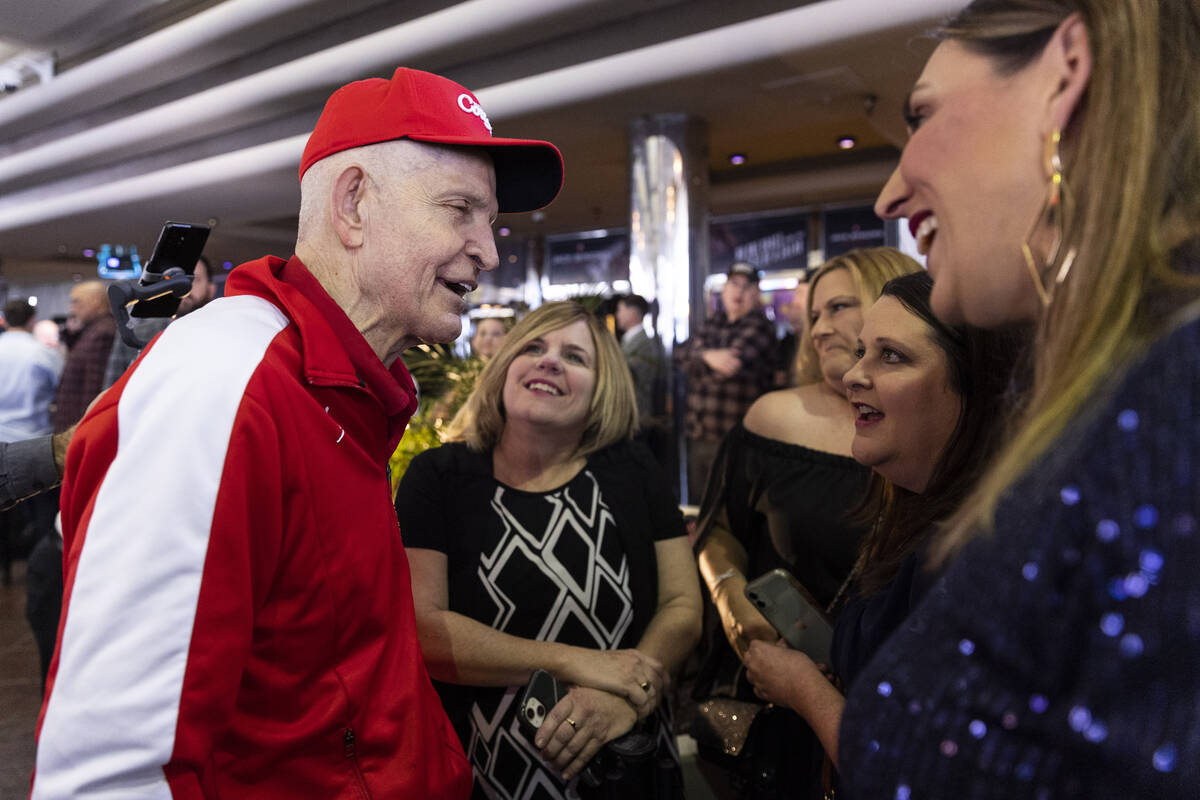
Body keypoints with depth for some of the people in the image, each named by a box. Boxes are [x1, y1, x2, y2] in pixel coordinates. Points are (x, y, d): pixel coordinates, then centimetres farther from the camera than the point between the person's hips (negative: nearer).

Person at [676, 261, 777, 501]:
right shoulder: (710, 325, 16)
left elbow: (735, 364, -20)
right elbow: (681, 353, 1)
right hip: (698, 437, 7)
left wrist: (697, 361, -4)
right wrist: (708, 356, -18)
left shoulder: (760, 327, -6)